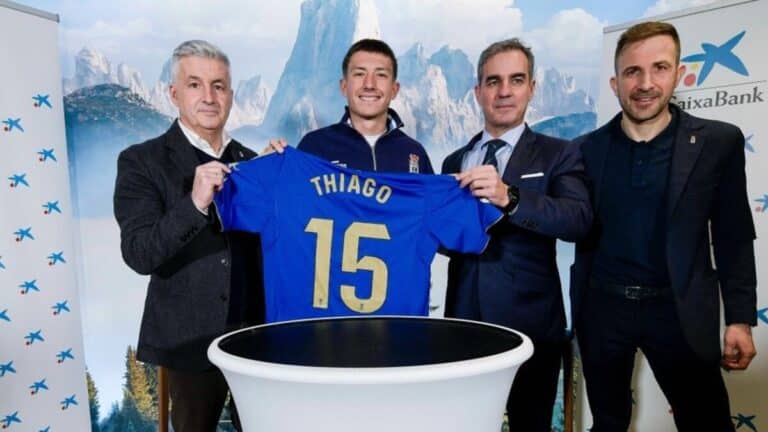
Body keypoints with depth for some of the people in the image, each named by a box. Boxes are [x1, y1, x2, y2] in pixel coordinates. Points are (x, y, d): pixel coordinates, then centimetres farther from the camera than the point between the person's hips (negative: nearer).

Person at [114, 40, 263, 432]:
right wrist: (194, 204, -30)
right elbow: (139, 255, -16)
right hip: (190, 338, -3)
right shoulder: (142, 161, -6)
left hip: (257, 333, 3)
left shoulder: (251, 162, 7)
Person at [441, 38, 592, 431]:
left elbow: (579, 220, -19)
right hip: (464, 320, 3)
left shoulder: (557, 155, -2)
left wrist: (509, 197, -32)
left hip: (531, 324, -3)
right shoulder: (455, 162, 10)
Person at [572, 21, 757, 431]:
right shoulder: (588, 148, 1)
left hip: (678, 310, -1)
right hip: (602, 308, 2)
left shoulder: (718, 142, -2)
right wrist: (575, 310, 2)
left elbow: (733, 238, 0)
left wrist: (740, 318, -3)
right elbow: (580, 230, 5)